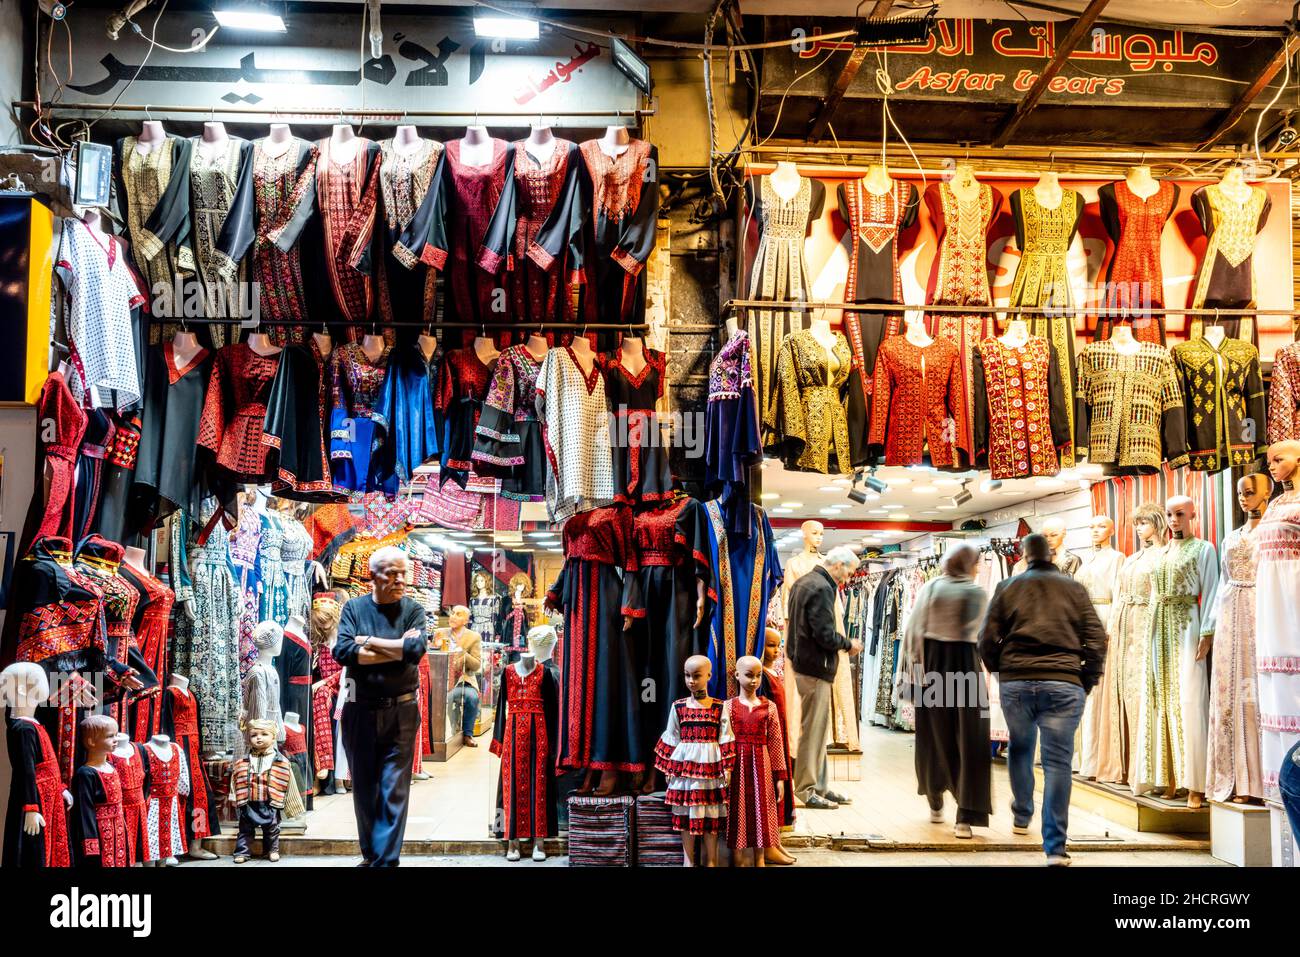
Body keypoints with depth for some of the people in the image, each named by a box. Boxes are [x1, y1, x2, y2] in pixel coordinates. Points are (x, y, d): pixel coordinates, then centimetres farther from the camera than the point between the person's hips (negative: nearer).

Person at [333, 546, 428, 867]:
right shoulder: (354, 608, 3)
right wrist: (397, 649, -13)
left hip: (400, 711, -1)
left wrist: (368, 642, -11)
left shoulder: (413, 610, 1)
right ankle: (369, 854, 25)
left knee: (394, 790, -4)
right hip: (360, 710, 2)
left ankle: (385, 860, 0)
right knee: (364, 788, 11)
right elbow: (342, 652, -14)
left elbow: (416, 650, -17)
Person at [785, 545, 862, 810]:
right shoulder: (822, 588, -18)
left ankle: (819, 786, 20)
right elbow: (825, 635, -22)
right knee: (813, 728, -3)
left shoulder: (803, 582, 14)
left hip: (803, 661, 10)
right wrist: (848, 644, -4)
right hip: (815, 666, -10)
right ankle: (807, 790, 3)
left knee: (817, 728, 14)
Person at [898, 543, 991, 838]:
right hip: (966, 664, -2)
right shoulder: (979, 594, -1)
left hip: (933, 664, 2)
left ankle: (936, 804, 30)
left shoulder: (931, 587, 0)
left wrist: (913, 665, 4)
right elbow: (979, 632, 9)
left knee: (934, 736, 16)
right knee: (969, 742, 0)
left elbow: (915, 628, -2)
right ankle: (966, 817, -7)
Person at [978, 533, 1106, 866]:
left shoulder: (1007, 588, 11)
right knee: (1057, 761, -1)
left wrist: (1000, 671, 22)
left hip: (1015, 682, 1)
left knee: (1019, 748, 24)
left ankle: (1021, 817, 36)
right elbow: (1097, 639, 4)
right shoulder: (1074, 588, 11)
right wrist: (1087, 681, 14)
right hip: (1064, 683, -1)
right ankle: (1055, 847, -4)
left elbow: (987, 640, 7)